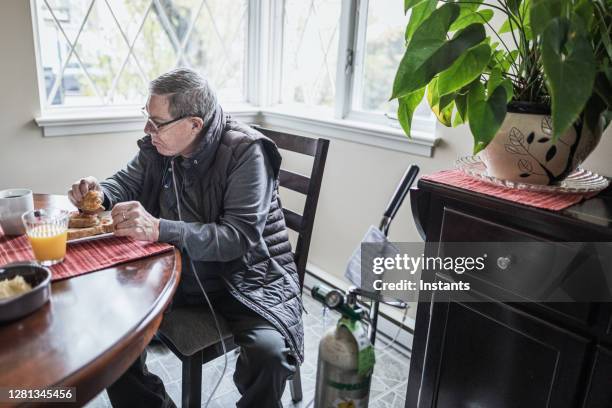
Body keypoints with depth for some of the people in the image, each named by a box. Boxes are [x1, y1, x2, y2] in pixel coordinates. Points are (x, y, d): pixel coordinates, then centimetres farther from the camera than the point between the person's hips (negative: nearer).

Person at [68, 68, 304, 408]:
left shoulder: (245, 151, -19)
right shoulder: (157, 146, -1)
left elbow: (241, 238, -26)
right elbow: (127, 181, 17)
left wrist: (159, 230, -37)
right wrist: (99, 193, -7)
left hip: (246, 273, -6)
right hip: (179, 266, 6)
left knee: (268, 351, -30)